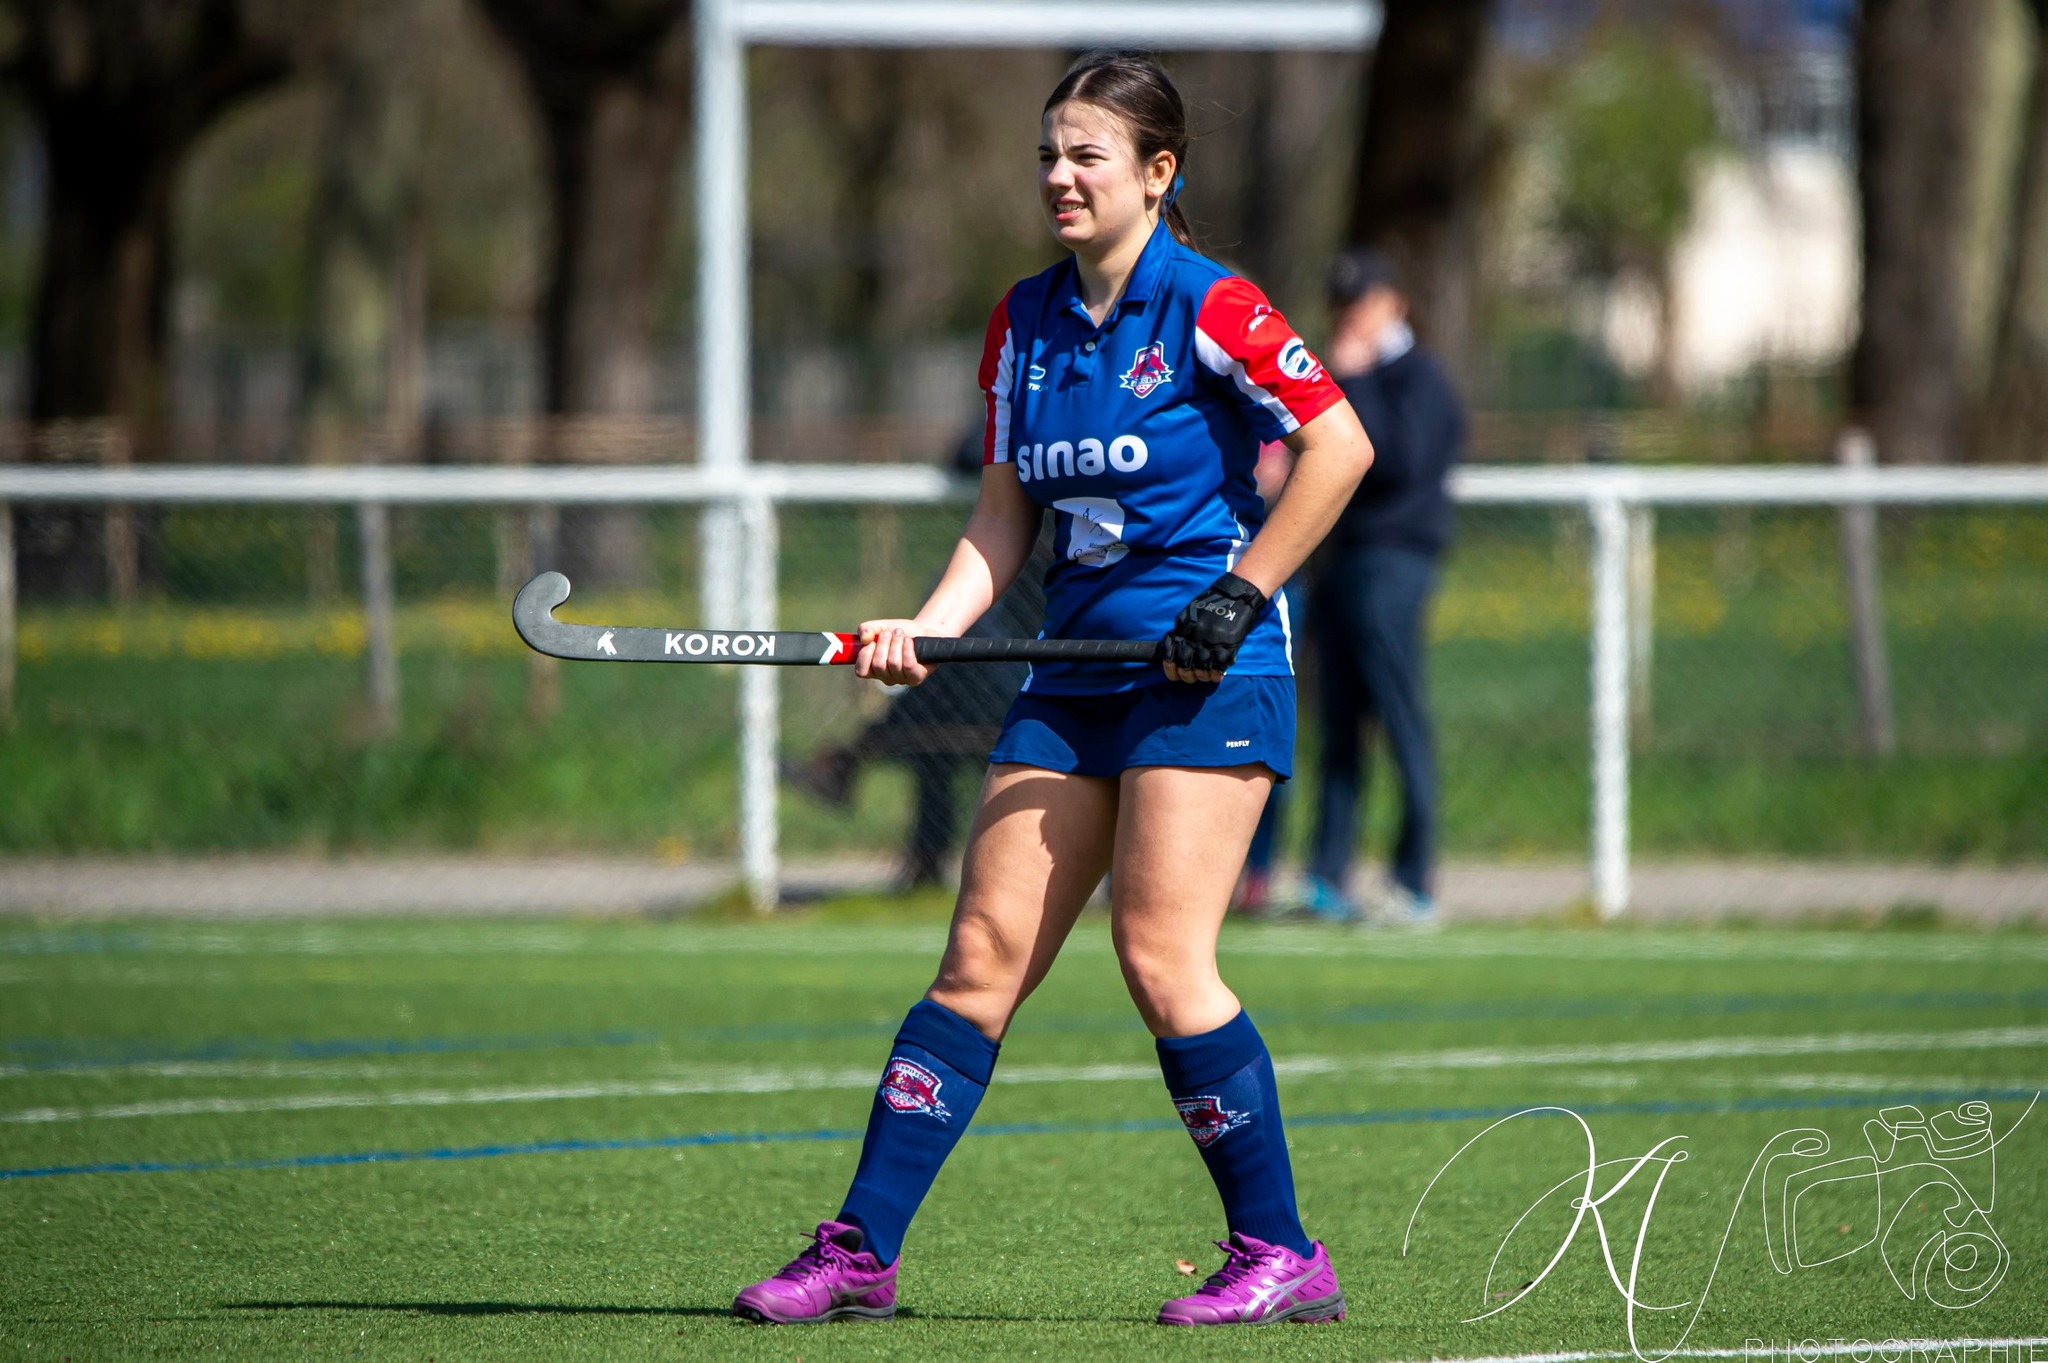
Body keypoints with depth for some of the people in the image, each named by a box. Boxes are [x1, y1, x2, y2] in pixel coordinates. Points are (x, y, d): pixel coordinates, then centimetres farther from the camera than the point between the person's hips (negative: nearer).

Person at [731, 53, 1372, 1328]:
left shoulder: (1207, 308, -8)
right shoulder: (1025, 322, 12)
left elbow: (1340, 445, -10)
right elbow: (1006, 516, 15)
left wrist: (1239, 595, -13)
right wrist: (929, 628, -1)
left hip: (1204, 673, -6)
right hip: (1075, 675, 6)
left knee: (1162, 957, -13)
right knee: (984, 955, 1)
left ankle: (1281, 1256, -3)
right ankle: (859, 1253, 0)